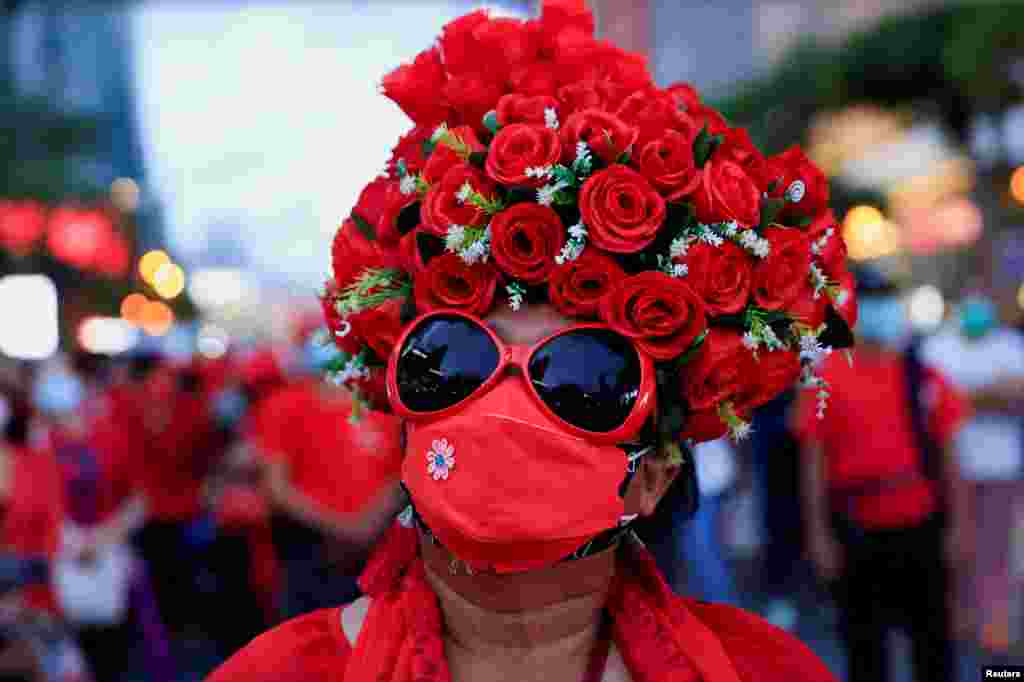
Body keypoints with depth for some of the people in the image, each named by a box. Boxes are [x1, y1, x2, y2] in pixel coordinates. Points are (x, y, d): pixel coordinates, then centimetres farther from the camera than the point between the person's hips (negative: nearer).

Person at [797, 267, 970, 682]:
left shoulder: (925, 377, 2)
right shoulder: (827, 381, -3)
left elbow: (948, 456, 6)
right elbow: (813, 463, -1)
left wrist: (957, 525, 3)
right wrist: (818, 534, -4)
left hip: (921, 532, 2)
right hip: (858, 536, -2)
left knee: (932, 639, 10)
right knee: (864, 645, 8)